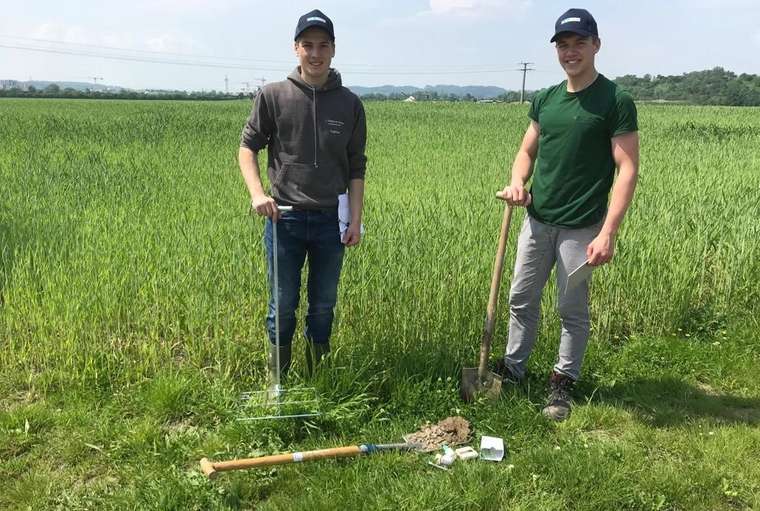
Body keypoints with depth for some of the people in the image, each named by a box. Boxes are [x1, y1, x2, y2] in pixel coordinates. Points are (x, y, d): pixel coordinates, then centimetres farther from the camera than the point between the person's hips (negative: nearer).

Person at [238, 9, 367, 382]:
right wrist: (257, 193, -13)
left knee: (324, 304, 13)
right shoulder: (273, 96, -2)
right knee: (283, 304, 9)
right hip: (284, 218, -1)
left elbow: (356, 168, 5)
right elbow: (248, 146, 3)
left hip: (331, 221, 2)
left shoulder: (349, 103, 2)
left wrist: (356, 220, 0)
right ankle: (276, 375, 28)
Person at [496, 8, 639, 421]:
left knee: (572, 310, 7)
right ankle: (512, 368, 29)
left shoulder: (615, 102, -9)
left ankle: (563, 382, 23)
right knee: (521, 299, 13)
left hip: (580, 228, -5)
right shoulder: (545, 100, 8)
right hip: (536, 220, 6)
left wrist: (608, 233, -21)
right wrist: (517, 183, -8)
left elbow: (627, 170, -13)